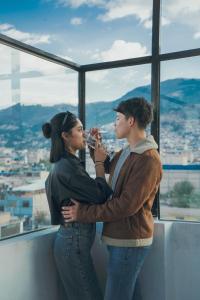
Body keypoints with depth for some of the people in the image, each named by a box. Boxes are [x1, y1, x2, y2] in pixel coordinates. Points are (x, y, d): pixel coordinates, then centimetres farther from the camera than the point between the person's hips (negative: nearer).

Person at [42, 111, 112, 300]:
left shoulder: (65, 164, 11)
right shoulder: (67, 167, -20)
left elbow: (89, 193, 10)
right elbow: (100, 196, -20)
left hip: (71, 239, 10)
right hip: (74, 242, -10)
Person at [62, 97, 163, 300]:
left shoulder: (149, 159, -21)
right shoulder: (125, 152, 9)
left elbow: (127, 205, -25)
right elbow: (107, 168, 30)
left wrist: (83, 213, -19)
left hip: (129, 241, -9)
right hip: (122, 237, 9)